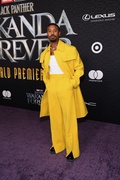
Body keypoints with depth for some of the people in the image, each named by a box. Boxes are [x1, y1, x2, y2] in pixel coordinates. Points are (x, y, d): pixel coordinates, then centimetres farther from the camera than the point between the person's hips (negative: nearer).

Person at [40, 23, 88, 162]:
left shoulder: (70, 50, -6)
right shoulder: (44, 54, 8)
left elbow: (79, 67, 0)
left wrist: (73, 82, -11)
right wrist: (47, 84, 7)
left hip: (66, 89, -4)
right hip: (51, 89, 5)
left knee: (69, 118, 2)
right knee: (55, 117, 13)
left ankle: (72, 149, 17)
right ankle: (57, 144, 32)